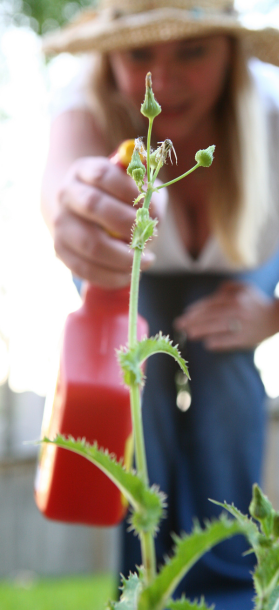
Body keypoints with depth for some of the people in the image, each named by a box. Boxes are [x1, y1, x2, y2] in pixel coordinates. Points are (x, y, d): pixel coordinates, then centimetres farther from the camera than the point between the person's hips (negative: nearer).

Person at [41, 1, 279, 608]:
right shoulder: (91, 109, -34)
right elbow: (65, 166, -60)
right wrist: (76, 201, -82)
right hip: (137, 280, 0)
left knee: (216, 352, -25)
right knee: (144, 361, -25)